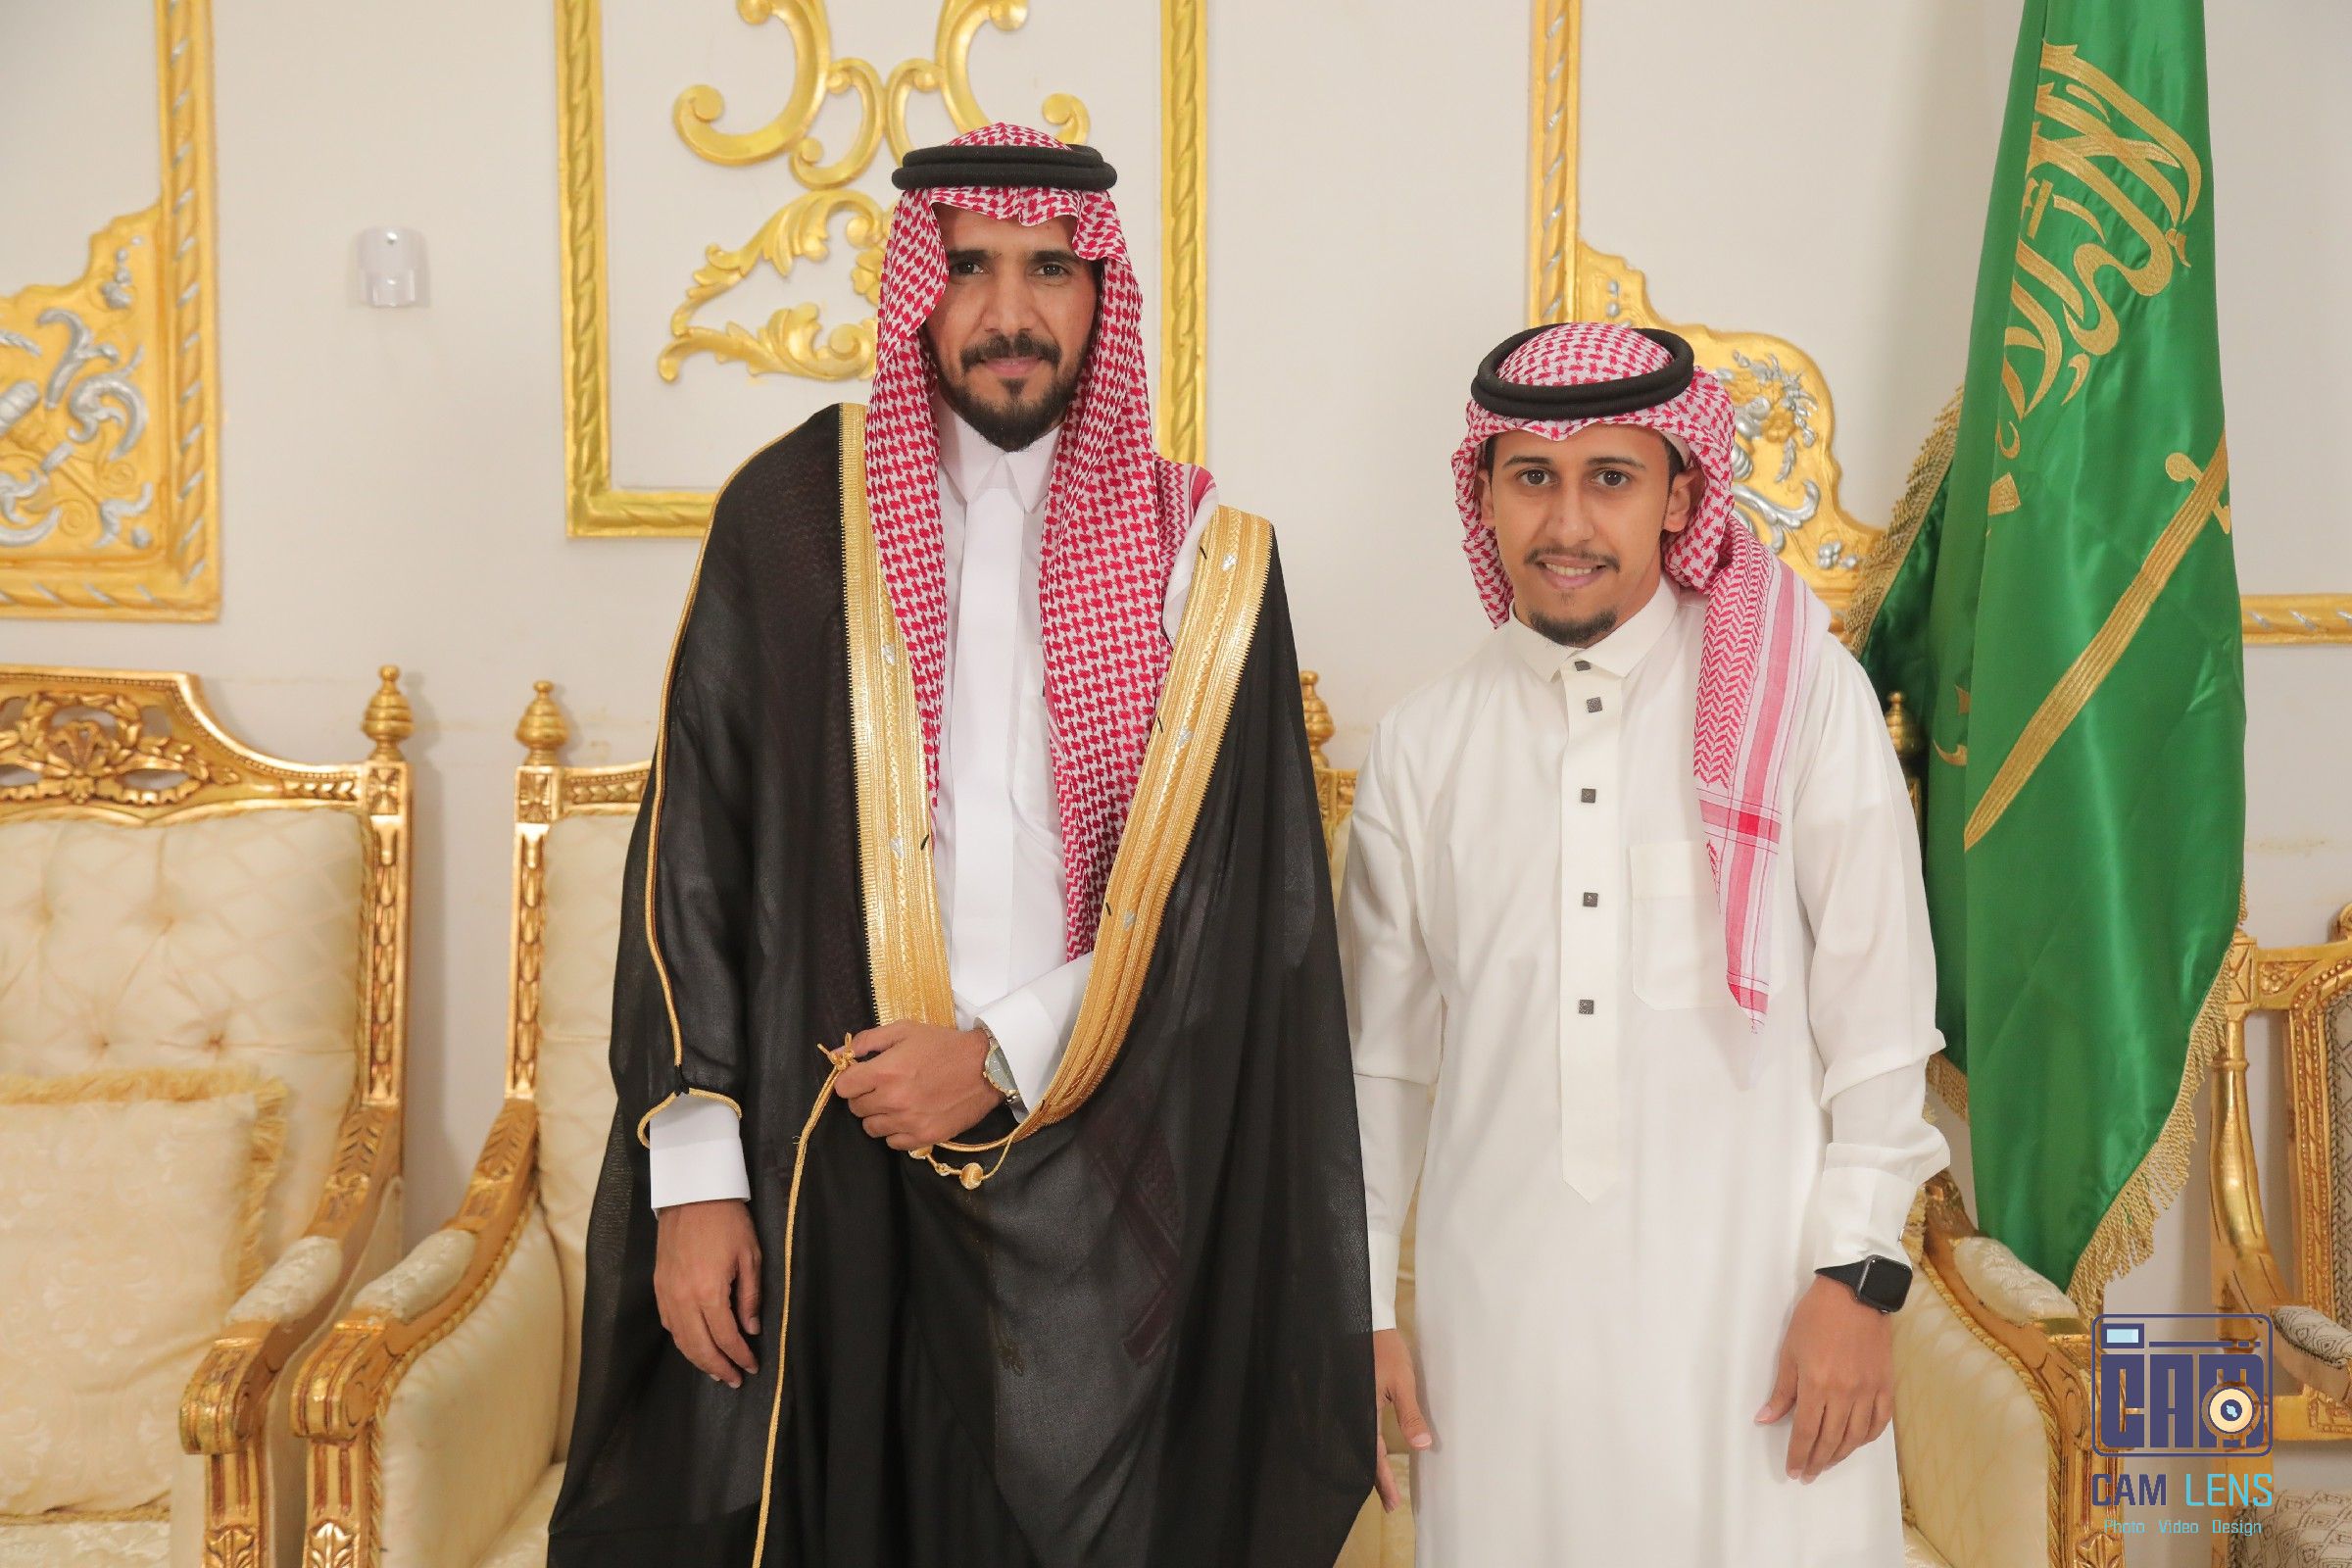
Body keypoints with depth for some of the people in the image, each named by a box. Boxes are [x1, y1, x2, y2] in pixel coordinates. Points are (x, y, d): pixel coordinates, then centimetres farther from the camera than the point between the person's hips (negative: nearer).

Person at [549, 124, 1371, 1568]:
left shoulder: (1202, 557, 3)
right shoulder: (792, 517, 1)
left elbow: (1230, 898, 0)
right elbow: (691, 859, -1)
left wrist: (1006, 1062, -10)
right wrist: (694, 1176, -6)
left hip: (1102, 1183, 1)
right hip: (825, 1170, 0)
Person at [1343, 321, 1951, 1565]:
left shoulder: (1801, 692, -3)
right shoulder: (1422, 743, 6)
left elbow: (1876, 1011, -2)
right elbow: (1383, 1054, 11)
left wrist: (1859, 1275, -5)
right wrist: (1357, 1304, 11)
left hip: (1749, 1296, -2)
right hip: (1498, 1309, 2)